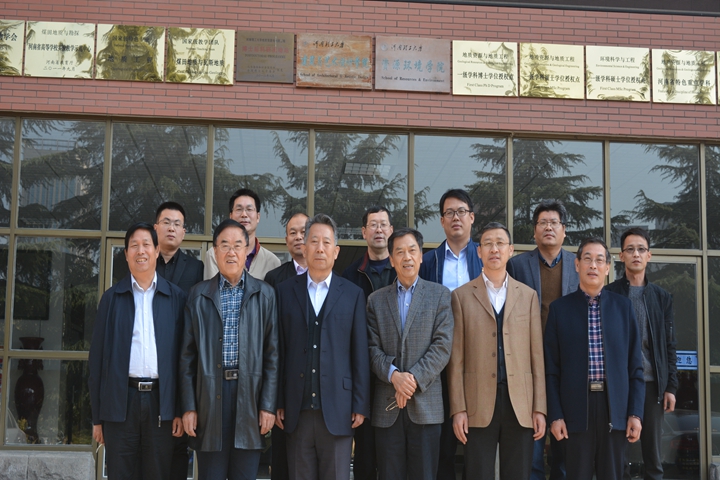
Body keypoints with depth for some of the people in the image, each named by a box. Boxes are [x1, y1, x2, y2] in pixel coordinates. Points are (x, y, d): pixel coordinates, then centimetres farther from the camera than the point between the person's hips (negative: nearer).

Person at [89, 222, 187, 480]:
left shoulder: (176, 298, 7)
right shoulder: (111, 297, 8)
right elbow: (98, 356, 7)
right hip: (120, 401, 0)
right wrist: (97, 416, 3)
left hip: (161, 401, 0)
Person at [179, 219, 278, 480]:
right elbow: (187, 355, 6)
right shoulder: (198, 295, 8)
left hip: (249, 395, 0)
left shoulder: (264, 294, 7)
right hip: (209, 395, 0)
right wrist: (188, 407, 0)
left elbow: (272, 353, 4)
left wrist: (268, 405, -3)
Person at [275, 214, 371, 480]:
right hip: (297, 409, 1)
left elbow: (360, 354, 3)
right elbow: (278, 350, 5)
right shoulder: (285, 291, 7)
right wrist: (276, 403, 1)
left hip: (338, 409, -1)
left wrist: (360, 405, -1)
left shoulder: (353, 295, 6)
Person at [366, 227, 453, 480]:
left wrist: (415, 379, -12)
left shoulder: (439, 294, 7)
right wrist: (394, 375, -14)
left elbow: (443, 345, -3)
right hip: (387, 406, 2)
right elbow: (373, 348, 4)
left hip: (426, 404, -1)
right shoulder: (376, 300, 12)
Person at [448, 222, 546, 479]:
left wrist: (539, 408, 2)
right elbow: (456, 358, 2)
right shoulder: (462, 296, 5)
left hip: (520, 404, 2)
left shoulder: (528, 296, 11)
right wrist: (458, 409, -5)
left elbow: (537, 355, 8)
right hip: (479, 404, -2)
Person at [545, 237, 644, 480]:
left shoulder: (623, 306, 8)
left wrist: (635, 413, -1)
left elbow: (635, 364, 6)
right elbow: (552, 368, 3)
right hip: (576, 408, -1)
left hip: (615, 406, 1)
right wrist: (555, 415, -4)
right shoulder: (560, 308, 4)